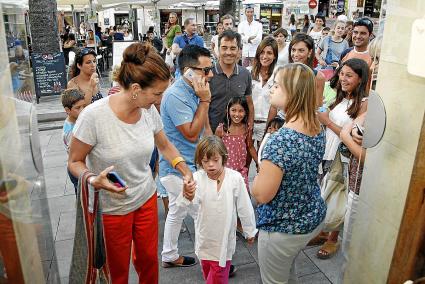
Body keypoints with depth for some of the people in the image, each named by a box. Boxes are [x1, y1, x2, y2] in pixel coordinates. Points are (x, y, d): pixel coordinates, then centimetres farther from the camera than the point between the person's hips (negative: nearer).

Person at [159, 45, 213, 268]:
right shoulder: (175, 96, -24)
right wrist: (205, 100, -22)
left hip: (179, 167, 10)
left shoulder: (193, 90, 5)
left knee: (177, 212, 22)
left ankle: (170, 256, 40)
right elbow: (191, 134, -23)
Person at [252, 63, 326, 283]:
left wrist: (262, 170, -10)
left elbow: (261, 194, -26)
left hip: (283, 229, -8)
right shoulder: (317, 128, -6)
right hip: (314, 218, 8)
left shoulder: (281, 140, -32)